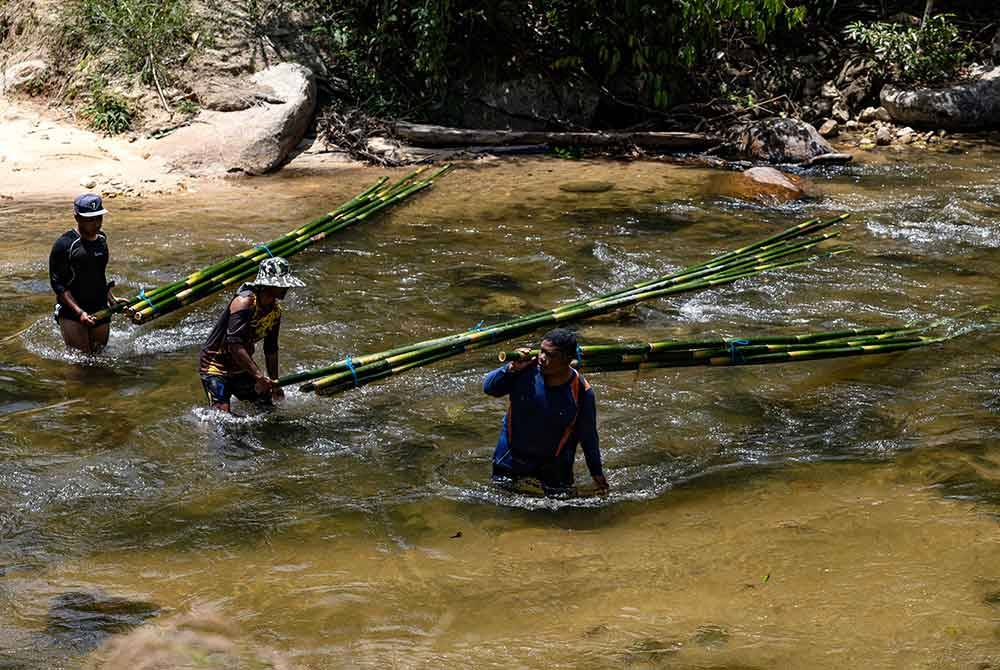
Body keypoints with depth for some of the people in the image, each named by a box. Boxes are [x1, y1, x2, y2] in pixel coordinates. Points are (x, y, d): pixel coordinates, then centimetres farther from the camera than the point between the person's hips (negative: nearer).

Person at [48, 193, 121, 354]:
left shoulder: (101, 239, 8)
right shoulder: (64, 244, -15)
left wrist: (112, 299, 12)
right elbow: (57, 284, -15)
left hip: (100, 310, 6)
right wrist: (79, 312, -22)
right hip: (71, 312, -6)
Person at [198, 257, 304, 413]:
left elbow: (271, 349, 14)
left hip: (241, 367, 8)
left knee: (268, 408, 7)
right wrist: (258, 375, -38)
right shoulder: (245, 302, -25)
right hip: (215, 364, -8)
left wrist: (274, 384, 14)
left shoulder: (275, 310, 2)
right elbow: (234, 345, -33)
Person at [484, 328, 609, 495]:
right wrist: (512, 369, -28)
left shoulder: (581, 392, -21)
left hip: (554, 463, -1)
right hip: (513, 455, 1)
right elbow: (489, 388, -11)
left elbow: (588, 436, -8)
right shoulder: (527, 370, -20)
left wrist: (596, 472, 0)